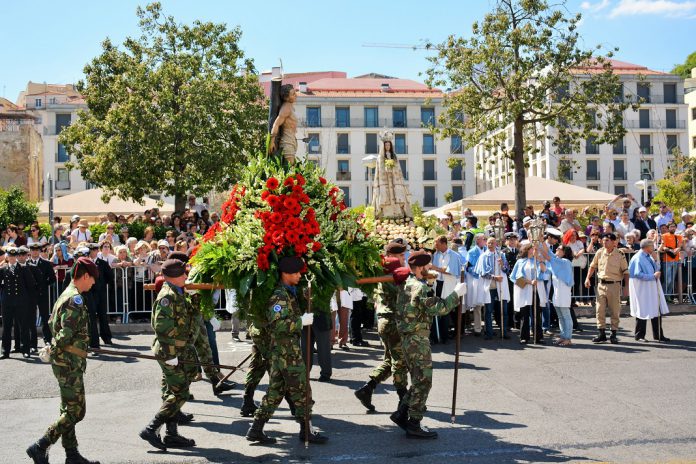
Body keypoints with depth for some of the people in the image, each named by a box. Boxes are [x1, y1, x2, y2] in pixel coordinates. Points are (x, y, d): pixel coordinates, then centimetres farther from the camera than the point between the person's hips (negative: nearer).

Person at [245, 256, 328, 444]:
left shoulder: (289, 292, 14)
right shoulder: (280, 295, -17)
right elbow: (277, 323, -29)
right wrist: (302, 321, -24)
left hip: (280, 351, 10)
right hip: (287, 351, -10)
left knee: (276, 391, 13)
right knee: (301, 391, 1)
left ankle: (256, 429, 17)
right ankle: (306, 431, 11)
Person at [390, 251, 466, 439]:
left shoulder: (405, 285, 13)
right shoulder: (421, 287, -17)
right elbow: (438, 309, -24)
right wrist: (456, 294, -16)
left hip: (407, 338, 9)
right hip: (418, 339, -9)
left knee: (418, 381, 18)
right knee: (423, 381, -2)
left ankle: (401, 414, 20)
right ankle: (414, 425, 2)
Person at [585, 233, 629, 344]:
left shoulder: (620, 255, -6)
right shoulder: (600, 253, 3)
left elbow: (625, 272, -2)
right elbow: (593, 266, 16)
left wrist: (626, 287, -6)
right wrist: (588, 278, 5)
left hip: (614, 285, -3)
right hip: (601, 284, 3)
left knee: (615, 311, 5)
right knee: (600, 310, 2)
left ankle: (613, 334, 15)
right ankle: (602, 334, 10)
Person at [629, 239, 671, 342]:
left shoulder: (649, 257, 12)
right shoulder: (638, 258, -15)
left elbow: (657, 269, 20)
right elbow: (638, 274, -21)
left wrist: (655, 260, 1)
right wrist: (653, 276, -18)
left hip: (653, 288, 9)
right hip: (643, 289, -9)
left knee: (657, 311, 11)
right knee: (643, 312, 0)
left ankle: (658, 335, 20)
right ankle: (639, 336, 13)